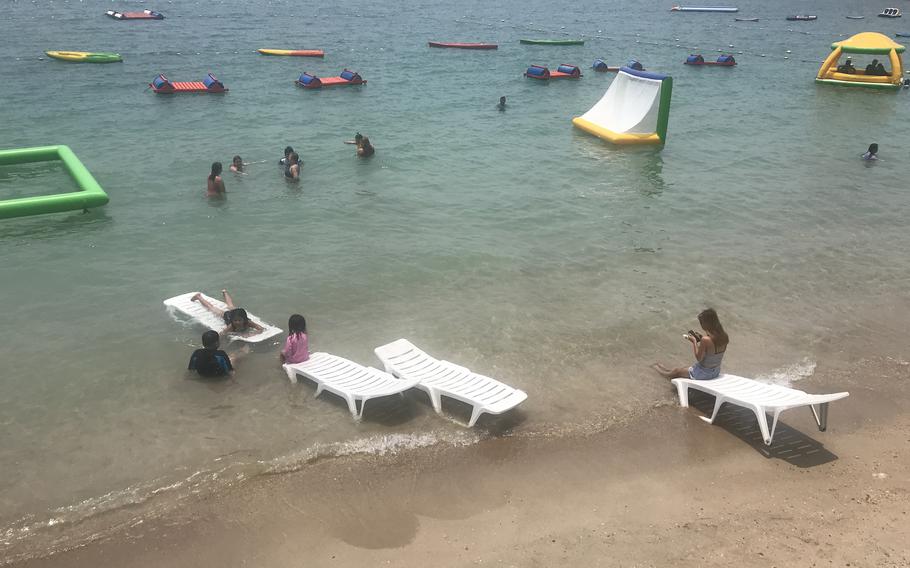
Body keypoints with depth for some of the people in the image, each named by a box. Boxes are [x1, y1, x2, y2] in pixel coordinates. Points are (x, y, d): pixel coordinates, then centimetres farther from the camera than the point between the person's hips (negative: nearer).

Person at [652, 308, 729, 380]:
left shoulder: (705, 340, -31)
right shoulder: (725, 337, -9)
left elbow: (699, 358, -19)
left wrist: (694, 341, -10)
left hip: (703, 374, -8)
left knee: (676, 371, 20)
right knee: (685, 368, 32)